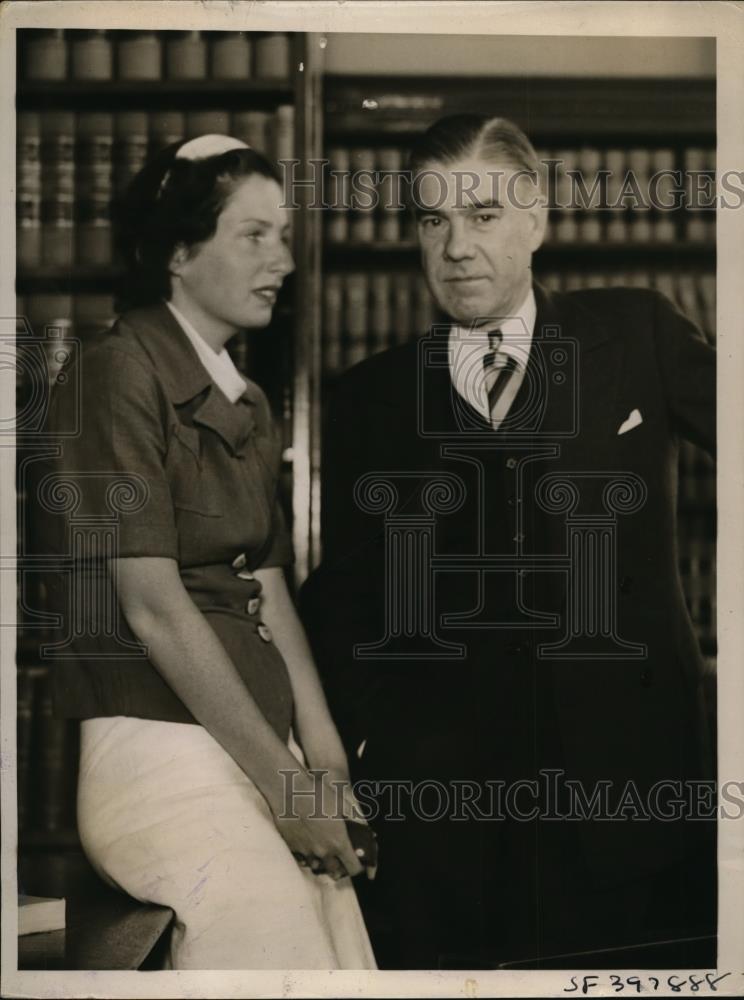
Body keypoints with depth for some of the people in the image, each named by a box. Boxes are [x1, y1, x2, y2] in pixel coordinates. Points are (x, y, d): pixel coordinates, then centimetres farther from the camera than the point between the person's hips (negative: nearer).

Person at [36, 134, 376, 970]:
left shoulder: (244, 402, 19)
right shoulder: (118, 374, -8)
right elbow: (153, 608, -14)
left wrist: (326, 764, 3)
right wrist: (284, 781, -11)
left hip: (255, 741, 8)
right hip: (160, 747, -8)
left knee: (343, 931, -6)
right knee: (278, 933, -23)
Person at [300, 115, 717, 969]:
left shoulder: (635, 333, 7)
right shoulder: (369, 400, 10)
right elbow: (344, 600, 12)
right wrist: (359, 740, 1)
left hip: (627, 764, -1)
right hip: (436, 788, 1)